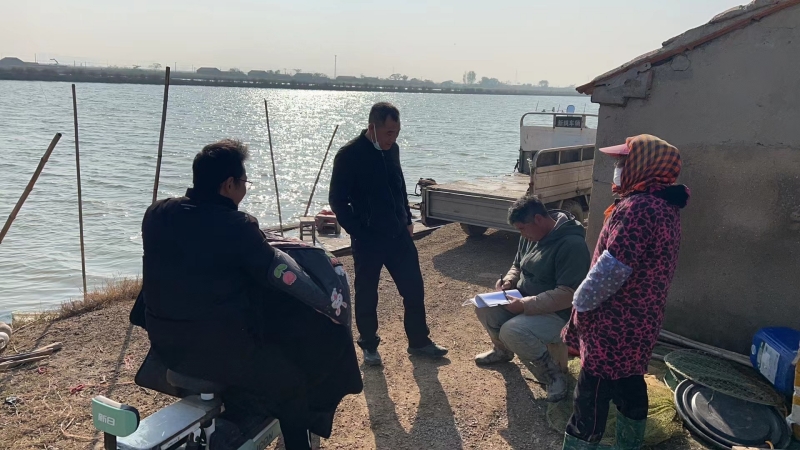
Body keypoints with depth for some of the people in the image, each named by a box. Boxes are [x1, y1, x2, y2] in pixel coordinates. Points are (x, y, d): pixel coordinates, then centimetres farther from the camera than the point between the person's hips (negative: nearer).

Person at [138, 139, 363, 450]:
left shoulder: (156, 214, -2)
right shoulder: (236, 226, -20)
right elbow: (280, 275, -12)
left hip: (164, 342, 7)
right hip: (217, 349, -7)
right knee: (292, 381, 15)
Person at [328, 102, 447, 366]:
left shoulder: (392, 149, 5)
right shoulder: (349, 155, -14)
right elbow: (337, 200, -12)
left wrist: (407, 220, 13)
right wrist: (358, 232, -14)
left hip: (398, 235, 6)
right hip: (368, 240, -5)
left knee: (414, 289, 10)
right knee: (367, 296, 8)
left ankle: (419, 342, 27)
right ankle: (369, 347, 26)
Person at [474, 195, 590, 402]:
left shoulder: (572, 244, -26)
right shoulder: (531, 236, 2)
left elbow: (568, 295, -30)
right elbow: (518, 266, 19)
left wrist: (525, 305, -29)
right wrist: (509, 280, -5)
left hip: (558, 314, -9)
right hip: (526, 303, 9)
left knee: (512, 331, -31)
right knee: (484, 308, -6)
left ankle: (554, 375, -8)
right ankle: (503, 350, 23)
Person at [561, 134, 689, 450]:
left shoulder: (639, 208, -24)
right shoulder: (663, 204, 9)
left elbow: (609, 271, -26)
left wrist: (579, 306, -12)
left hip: (615, 328, -10)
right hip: (639, 324, 10)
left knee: (591, 399, 2)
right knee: (630, 388, 22)